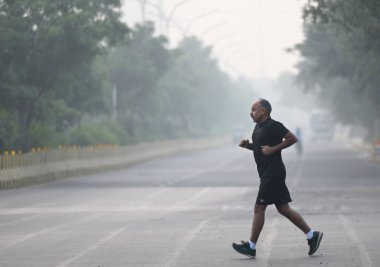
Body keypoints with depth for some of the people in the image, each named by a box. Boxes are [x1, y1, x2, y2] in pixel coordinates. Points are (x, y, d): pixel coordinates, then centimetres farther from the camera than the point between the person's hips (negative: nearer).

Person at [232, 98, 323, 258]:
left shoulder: (273, 126, -13)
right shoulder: (259, 127, 15)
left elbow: (292, 138, -15)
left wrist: (273, 149, -19)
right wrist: (247, 145, 9)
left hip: (273, 174, -10)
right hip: (268, 174, 10)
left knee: (259, 208, -5)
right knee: (283, 209, 9)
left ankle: (251, 246, 1)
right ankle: (312, 235, 13)